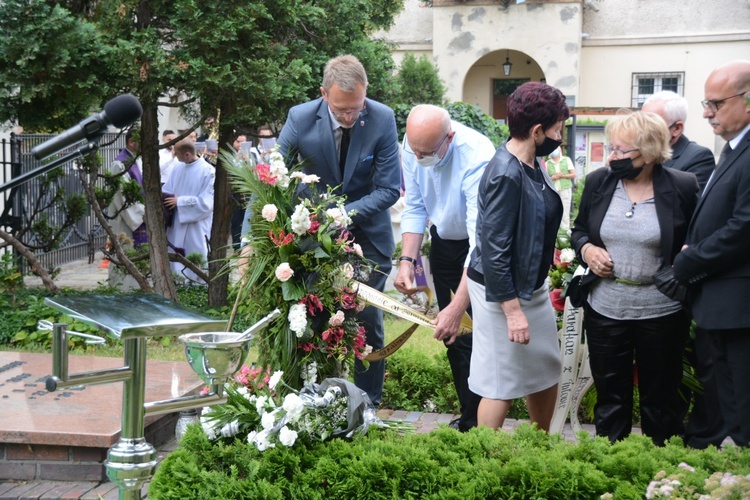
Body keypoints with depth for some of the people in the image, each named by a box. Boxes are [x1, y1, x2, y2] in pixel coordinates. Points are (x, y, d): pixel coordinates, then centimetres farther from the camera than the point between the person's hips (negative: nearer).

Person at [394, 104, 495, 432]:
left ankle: (472, 424, 3)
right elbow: (415, 208, -3)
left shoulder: (477, 158, -36)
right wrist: (407, 260, -15)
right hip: (444, 240, 6)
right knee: (451, 334, 12)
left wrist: (458, 307, -41)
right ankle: (469, 413, 26)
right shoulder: (413, 146, -16)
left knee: (473, 337, -9)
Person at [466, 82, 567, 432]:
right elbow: (493, 250, -25)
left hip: (532, 284, 10)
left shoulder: (532, 165, 2)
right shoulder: (505, 175, -25)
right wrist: (513, 310, -23)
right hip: (502, 292, -10)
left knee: (547, 371, 19)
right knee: (502, 384, 3)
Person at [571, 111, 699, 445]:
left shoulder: (682, 187, -8)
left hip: (661, 312, -2)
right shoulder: (598, 182, 0)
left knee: (660, 397, 12)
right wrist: (586, 249, -7)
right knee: (610, 394, 13)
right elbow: (578, 230, 13)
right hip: (604, 309, 3)